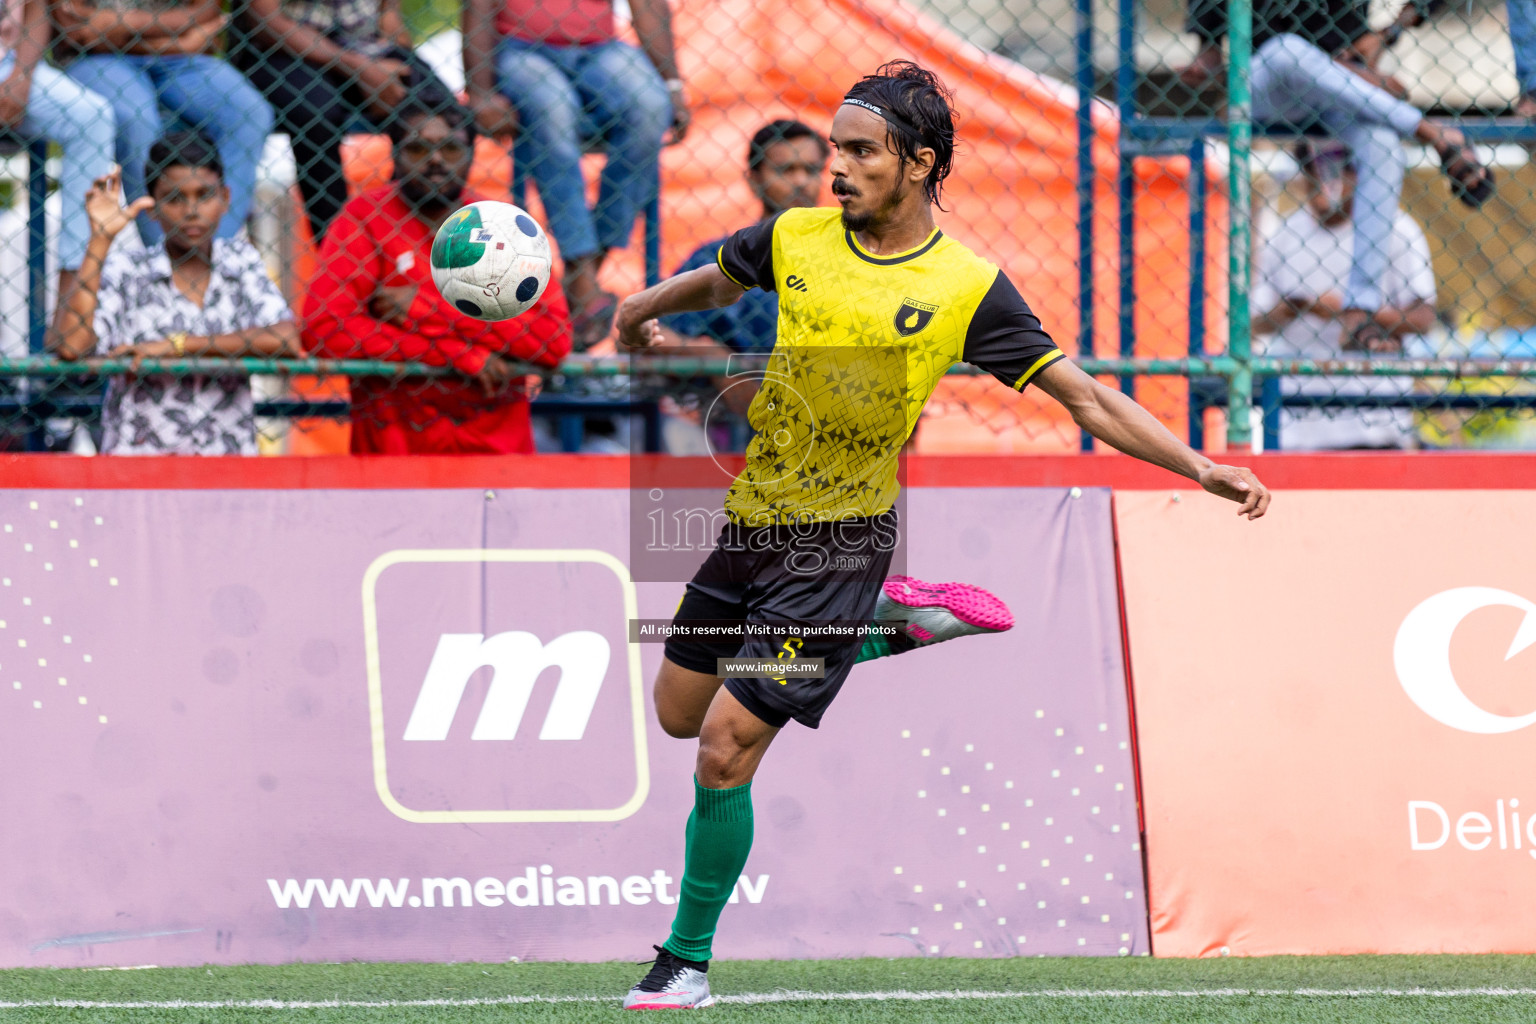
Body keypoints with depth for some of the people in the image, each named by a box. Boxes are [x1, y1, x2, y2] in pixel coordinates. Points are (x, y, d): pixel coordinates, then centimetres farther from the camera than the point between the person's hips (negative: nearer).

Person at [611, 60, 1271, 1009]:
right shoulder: (796, 238, -1)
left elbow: (1088, 399, -9)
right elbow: (711, 283, 24)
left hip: (840, 541, -5)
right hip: (749, 517, 5)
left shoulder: (969, 287, -12)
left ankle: (689, 957, 4)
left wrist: (1204, 469, -15)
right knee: (680, 712, 17)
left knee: (725, 749, -11)